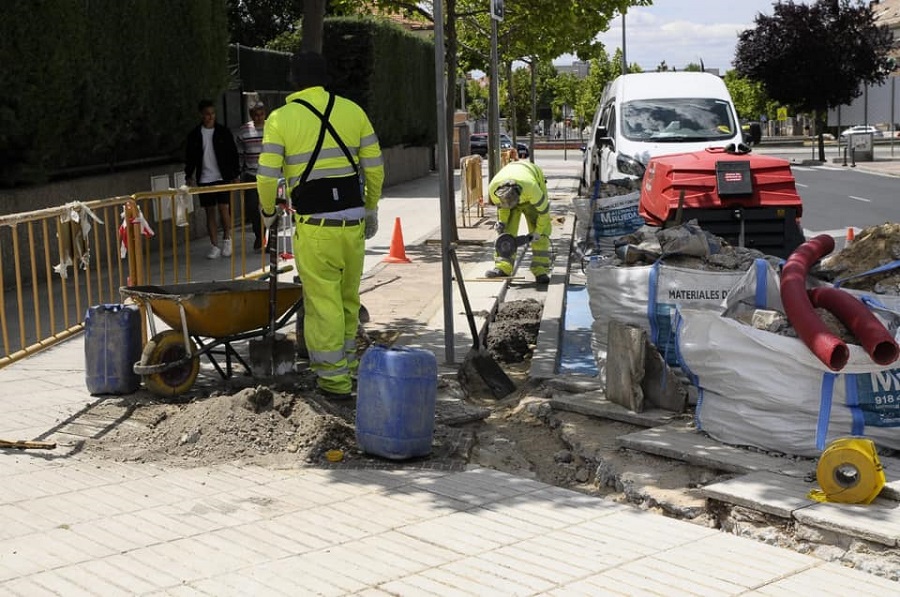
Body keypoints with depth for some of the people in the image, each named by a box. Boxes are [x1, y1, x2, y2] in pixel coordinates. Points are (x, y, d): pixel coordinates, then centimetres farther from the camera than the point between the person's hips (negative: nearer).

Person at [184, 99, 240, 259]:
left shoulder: (223, 132, 2)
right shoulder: (194, 134, 4)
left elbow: (233, 154, 4)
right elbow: (190, 157, 9)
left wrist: (235, 175, 1)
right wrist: (189, 176, 2)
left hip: (223, 178, -1)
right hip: (204, 179, 2)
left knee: (224, 209, -8)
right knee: (210, 212, 4)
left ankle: (227, 240, 13)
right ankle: (215, 246, 10)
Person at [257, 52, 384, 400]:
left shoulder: (281, 118, -3)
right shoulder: (352, 111, 6)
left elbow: (267, 175, -6)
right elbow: (374, 168, 6)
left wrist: (267, 212, 12)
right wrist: (371, 209, 19)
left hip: (314, 225, -4)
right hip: (353, 219, 4)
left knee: (323, 302, 3)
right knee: (348, 299, 18)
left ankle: (334, 379, 6)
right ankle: (348, 367, 29)